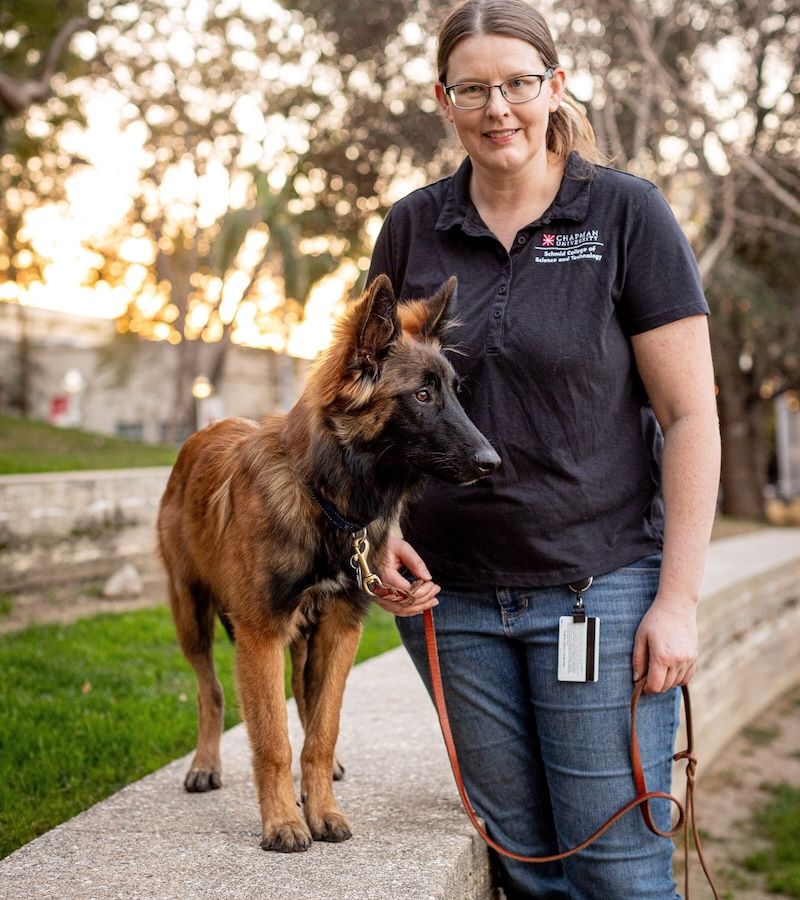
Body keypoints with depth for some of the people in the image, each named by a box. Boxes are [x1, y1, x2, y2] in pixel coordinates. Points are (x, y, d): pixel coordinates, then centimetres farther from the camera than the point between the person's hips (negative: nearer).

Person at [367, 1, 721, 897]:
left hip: (600, 584, -3)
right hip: (451, 593, 3)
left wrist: (677, 597, -10)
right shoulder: (412, 228, 6)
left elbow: (690, 414, -5)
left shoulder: (626, 214, -4)